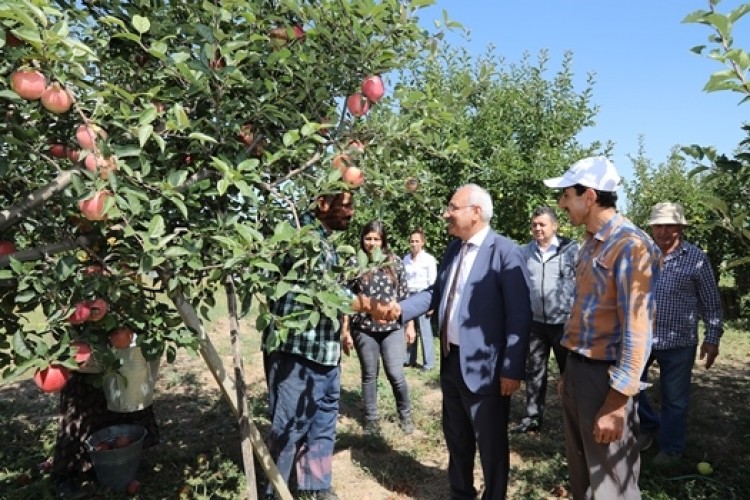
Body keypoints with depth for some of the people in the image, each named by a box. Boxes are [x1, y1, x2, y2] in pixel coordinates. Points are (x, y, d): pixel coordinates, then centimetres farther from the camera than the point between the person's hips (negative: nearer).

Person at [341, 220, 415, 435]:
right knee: (369, 376, 11)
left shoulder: (395, 262, 2)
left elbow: (404, 295, 6)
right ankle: (371, 419, 27)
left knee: (396, 374, 0)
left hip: (392, 328, 0)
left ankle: (405, 414, 25)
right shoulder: (354, 264, -1)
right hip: (364, 330, 0)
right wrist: (345, 332, -1)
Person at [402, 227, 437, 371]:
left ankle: (429, 362, 6)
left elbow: (433, 282, -7)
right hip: (408, 295, 5)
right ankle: (409, 359, 21)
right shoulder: (406, 258, 9)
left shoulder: (429, 259, -5)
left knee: (424, 330, -3)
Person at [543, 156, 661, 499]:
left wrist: (616, 403, -20)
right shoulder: (591, 243, 10)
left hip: (605, 377, -8)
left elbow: (637, 332, -20)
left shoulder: (631, 246, -17)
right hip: (577, 370, 8)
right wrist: (569, 371, 17)